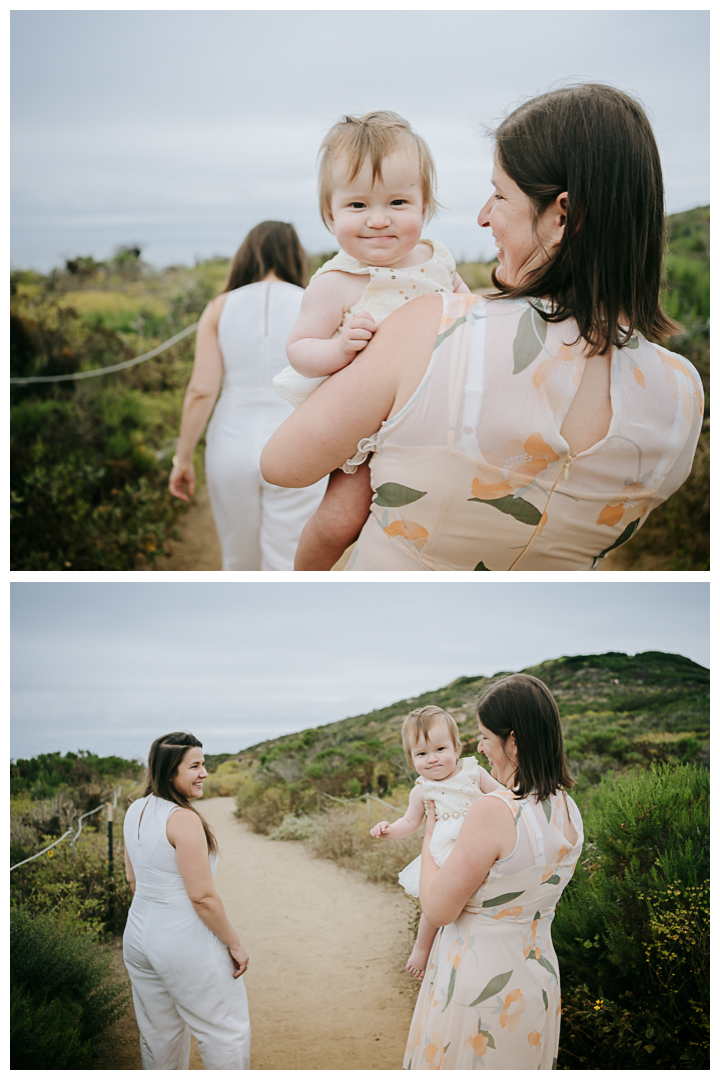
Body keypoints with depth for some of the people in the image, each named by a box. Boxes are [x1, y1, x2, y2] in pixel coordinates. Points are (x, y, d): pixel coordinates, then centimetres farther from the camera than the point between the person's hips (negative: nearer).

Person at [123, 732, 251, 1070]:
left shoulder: (135, 810, 3)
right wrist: (234, 944, -11)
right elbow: (202, 896, -21)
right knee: (226, 1031, 8)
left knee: (158, 1034, 21)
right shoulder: (184, 819, -22)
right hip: (185, 941, -8)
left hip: (138, 936, 8)